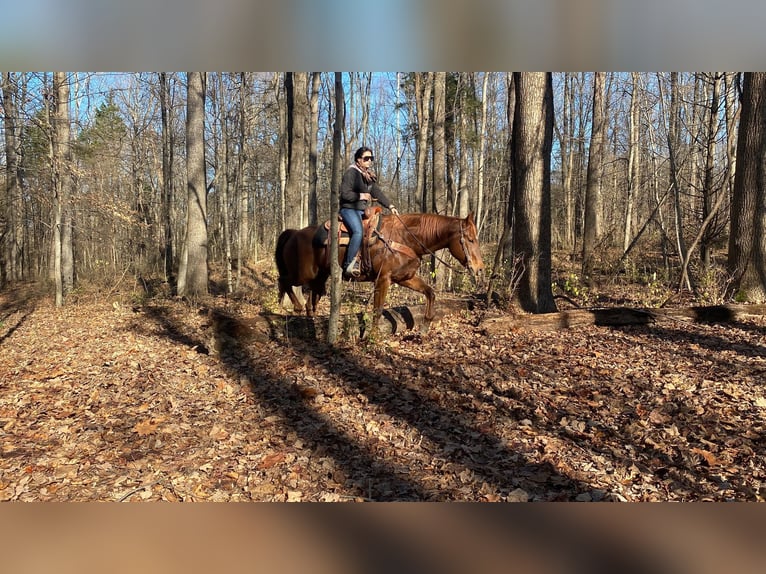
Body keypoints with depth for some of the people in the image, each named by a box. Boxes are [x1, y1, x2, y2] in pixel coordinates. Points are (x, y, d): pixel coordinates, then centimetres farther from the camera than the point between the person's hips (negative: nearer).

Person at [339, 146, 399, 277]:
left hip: (363, 210, 9)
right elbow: (345, 194, -14)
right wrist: (361, 196, -12)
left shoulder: (370, 176, 18)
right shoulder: (351, 173, -7)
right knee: (358, 232, -32)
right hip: (349, 208, -9)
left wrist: (390, 206, 5)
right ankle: (348, 265, -28)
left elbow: (378, 192, 15)